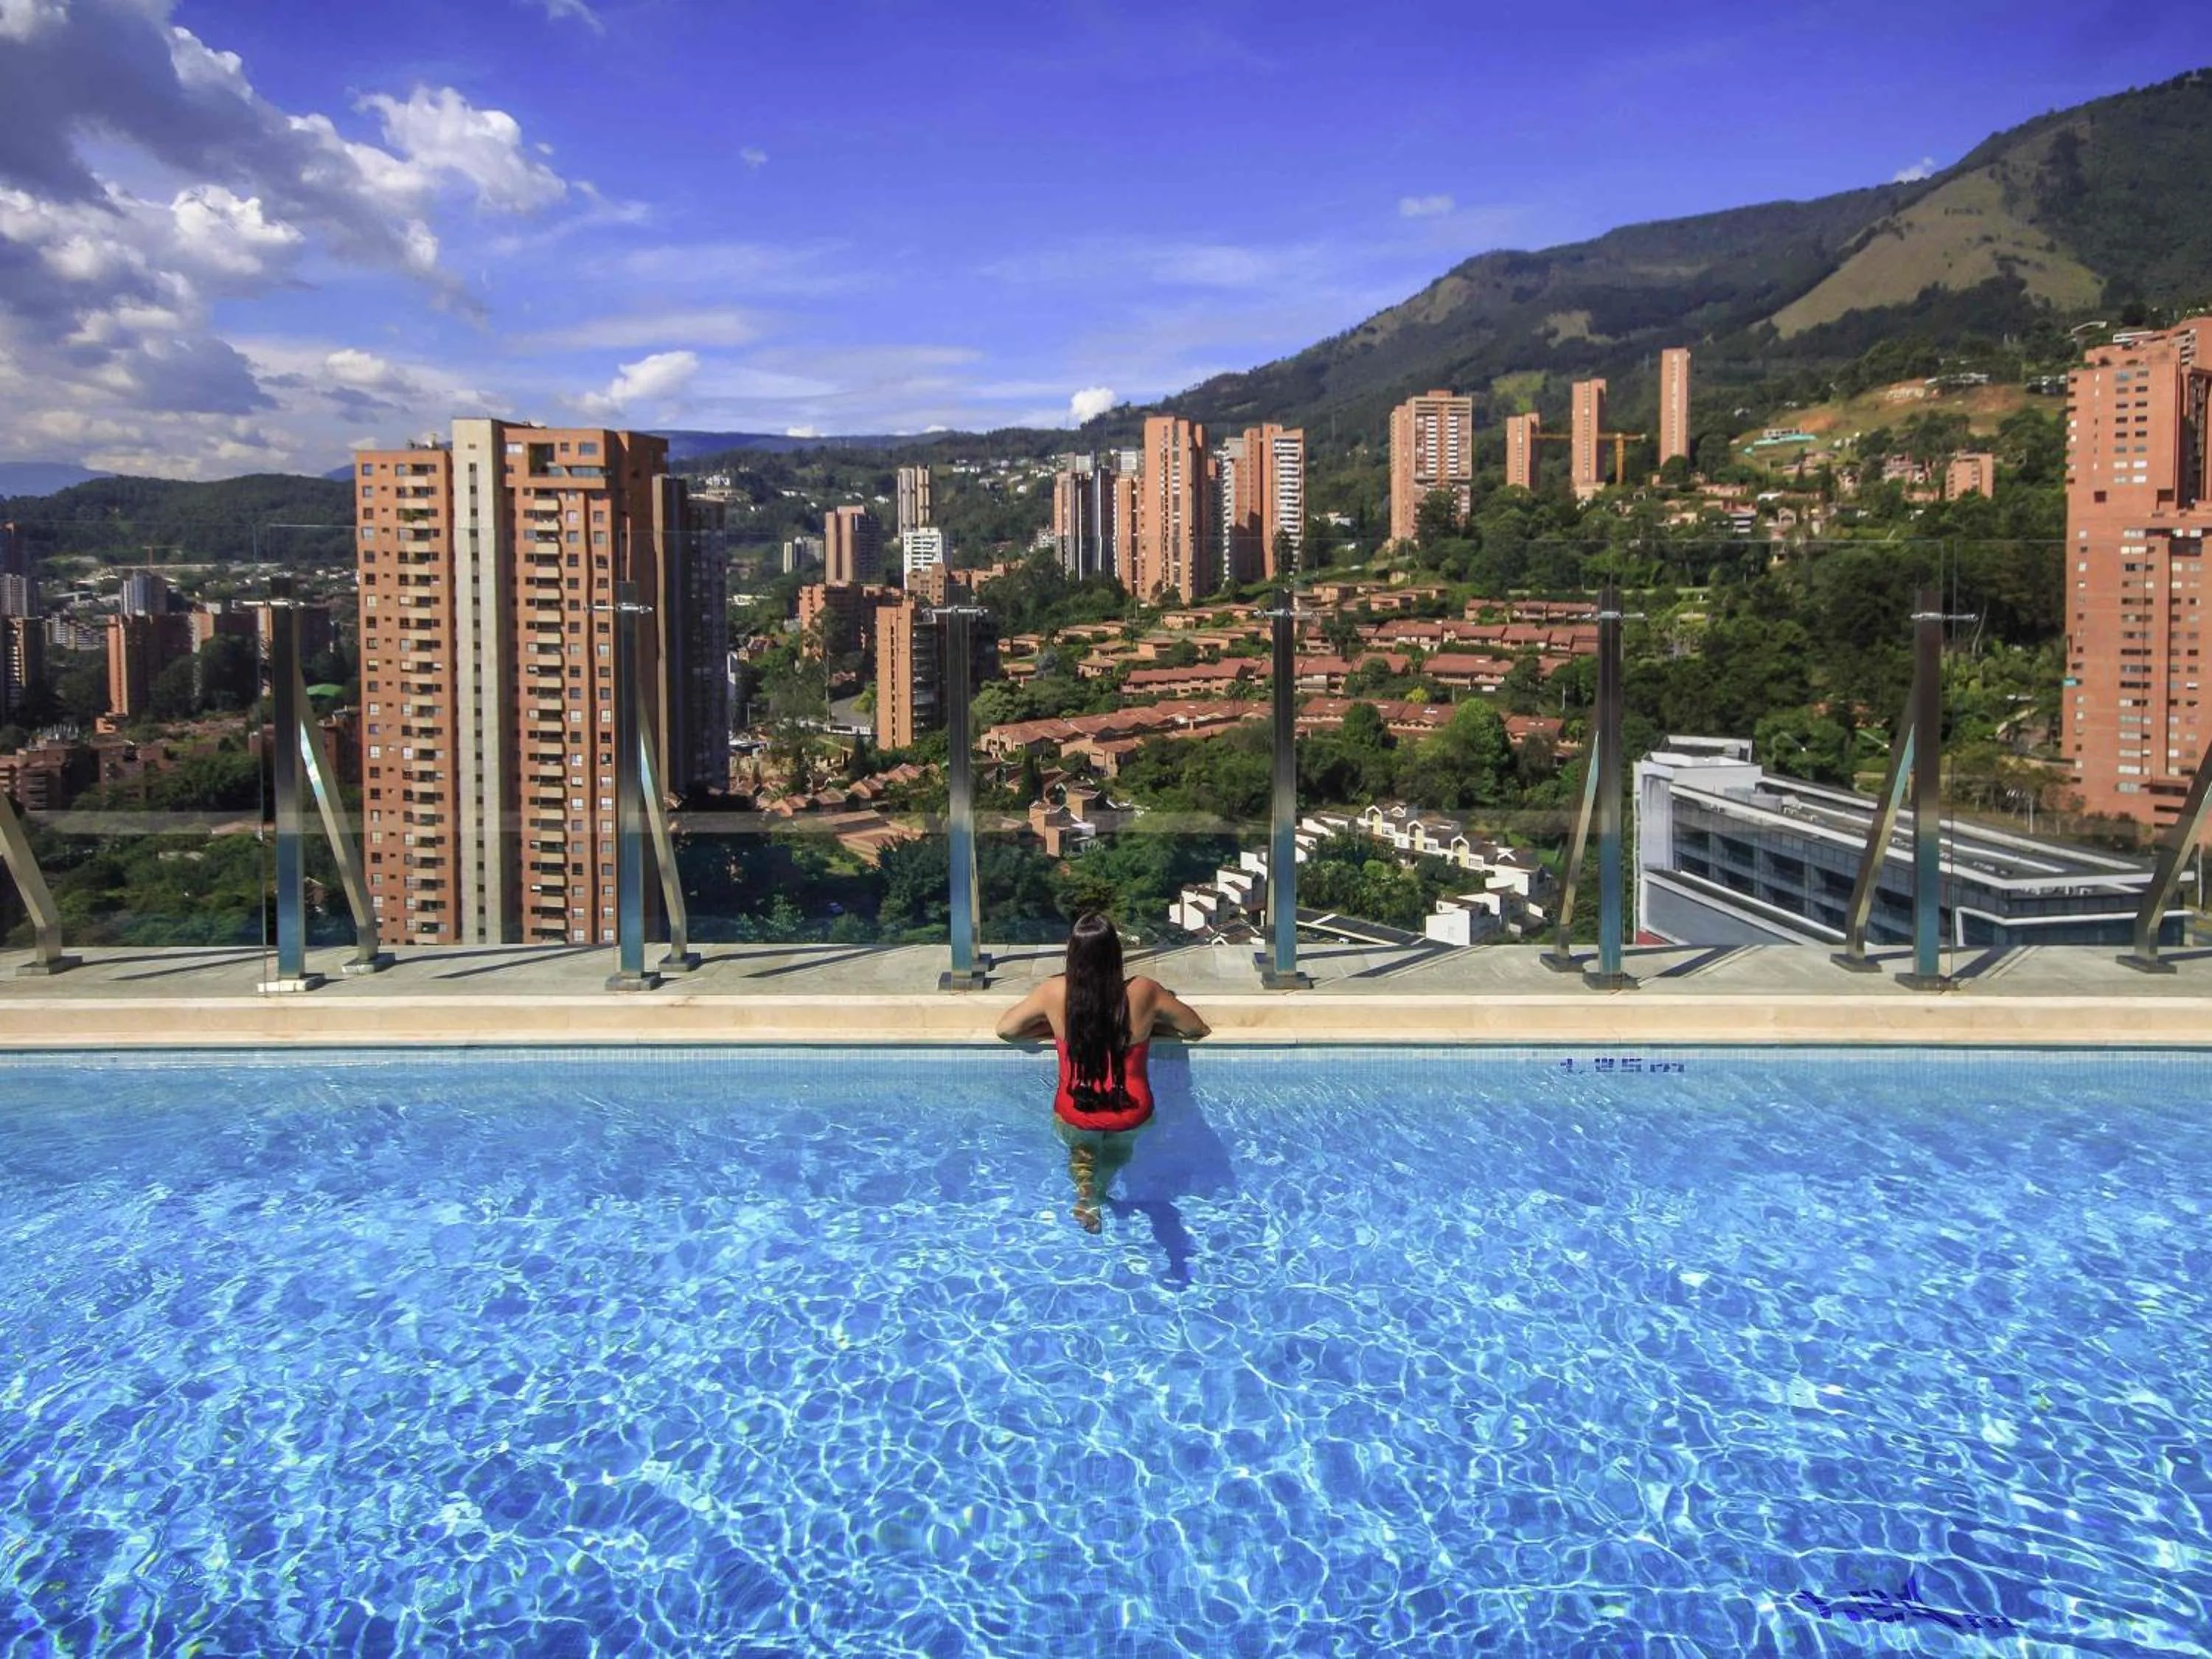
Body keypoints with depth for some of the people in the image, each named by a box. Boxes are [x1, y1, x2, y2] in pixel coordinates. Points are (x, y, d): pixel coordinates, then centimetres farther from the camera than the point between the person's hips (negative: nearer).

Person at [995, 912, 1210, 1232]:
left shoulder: (1055, 992, -14)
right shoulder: (1143, 992, -15)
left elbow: (1005, 1028, 1)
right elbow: (1197, 1028, 0)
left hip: (1074, 1117, -1)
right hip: (1131, 1116, 1)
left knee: (1080, 1145, 34)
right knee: (1119, 1147, 37)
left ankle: (1085, 1186, 9)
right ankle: (1098, 1190, 17)